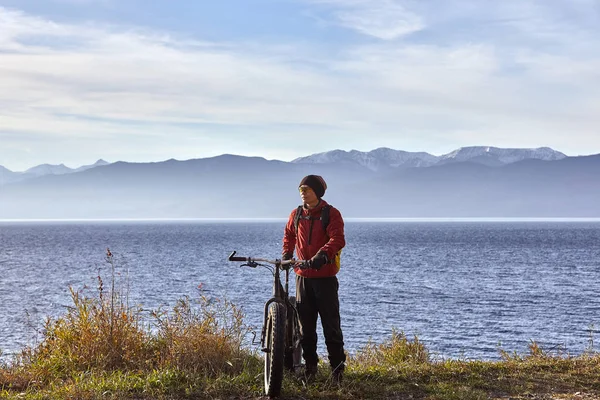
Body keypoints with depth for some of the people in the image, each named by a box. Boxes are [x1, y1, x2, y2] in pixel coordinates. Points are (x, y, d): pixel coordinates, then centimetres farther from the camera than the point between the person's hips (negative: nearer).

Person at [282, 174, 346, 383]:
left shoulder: (331, 214, -8)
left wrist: (322, 255, -36)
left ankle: (337, 368, 5)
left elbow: (338, 239, -22)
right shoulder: (296, 214, 8)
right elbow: (289, 234, 27)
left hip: (325, 277, -5)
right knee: (305, 325, 9)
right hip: (303, 276, 5)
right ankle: (310, 366, 18)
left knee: (331, 325, -2)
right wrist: (286, 254, 14)